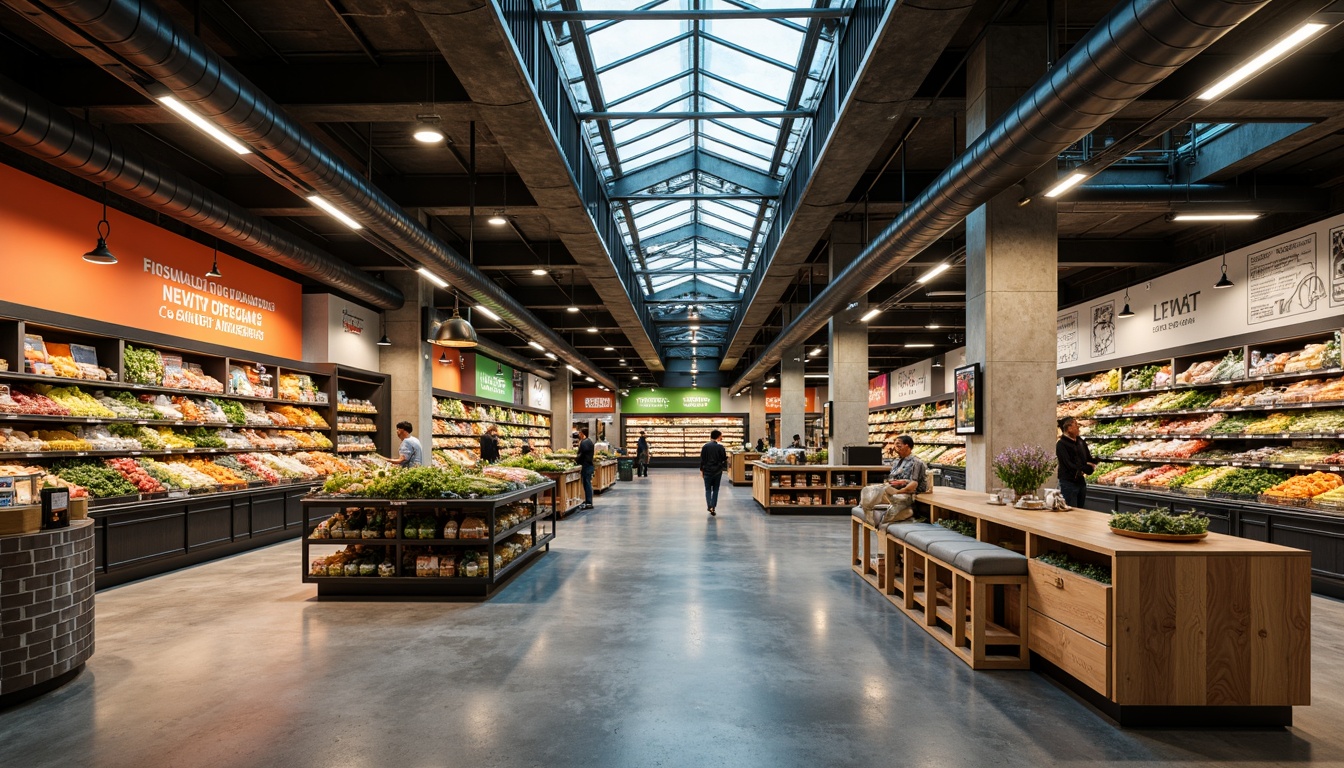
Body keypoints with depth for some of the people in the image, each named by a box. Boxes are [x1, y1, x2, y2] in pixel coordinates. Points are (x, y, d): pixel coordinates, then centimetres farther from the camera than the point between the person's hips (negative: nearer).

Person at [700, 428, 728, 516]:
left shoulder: (705, 446, -4)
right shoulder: (720, 446, -8)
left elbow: (702, 459, -2)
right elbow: (724, 459, -3)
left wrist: (701, 470, 6)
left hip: (707, 471, 0)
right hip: (717, 471, 0)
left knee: (708, 489, 9)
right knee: (715, 490, 10)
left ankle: (709, 506, -11)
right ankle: (713, 508, 6)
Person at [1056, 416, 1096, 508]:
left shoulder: (1080, 442, 10)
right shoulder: (1061, 444, -13)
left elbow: (1090, 459, 14)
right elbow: (1069, 465, -19)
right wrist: (1087, 468, -14)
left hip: (1081, 482, 8)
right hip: (1069, 482, -8)